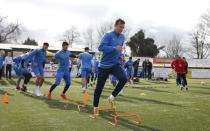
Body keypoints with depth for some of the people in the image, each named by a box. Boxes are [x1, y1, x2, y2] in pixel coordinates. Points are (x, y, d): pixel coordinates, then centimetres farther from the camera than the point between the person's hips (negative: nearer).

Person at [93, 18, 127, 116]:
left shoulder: (122, 37, 9)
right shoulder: (108, 35, -10)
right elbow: (101, 47, -23)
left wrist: (120, 55, 9)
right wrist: (115, 48, -27)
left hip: (116, 64, 4)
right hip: (104, 65, -4)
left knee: (124, 78, -24)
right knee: (99, 88, 3)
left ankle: (112, 97, -5)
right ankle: (95, 107, 22)